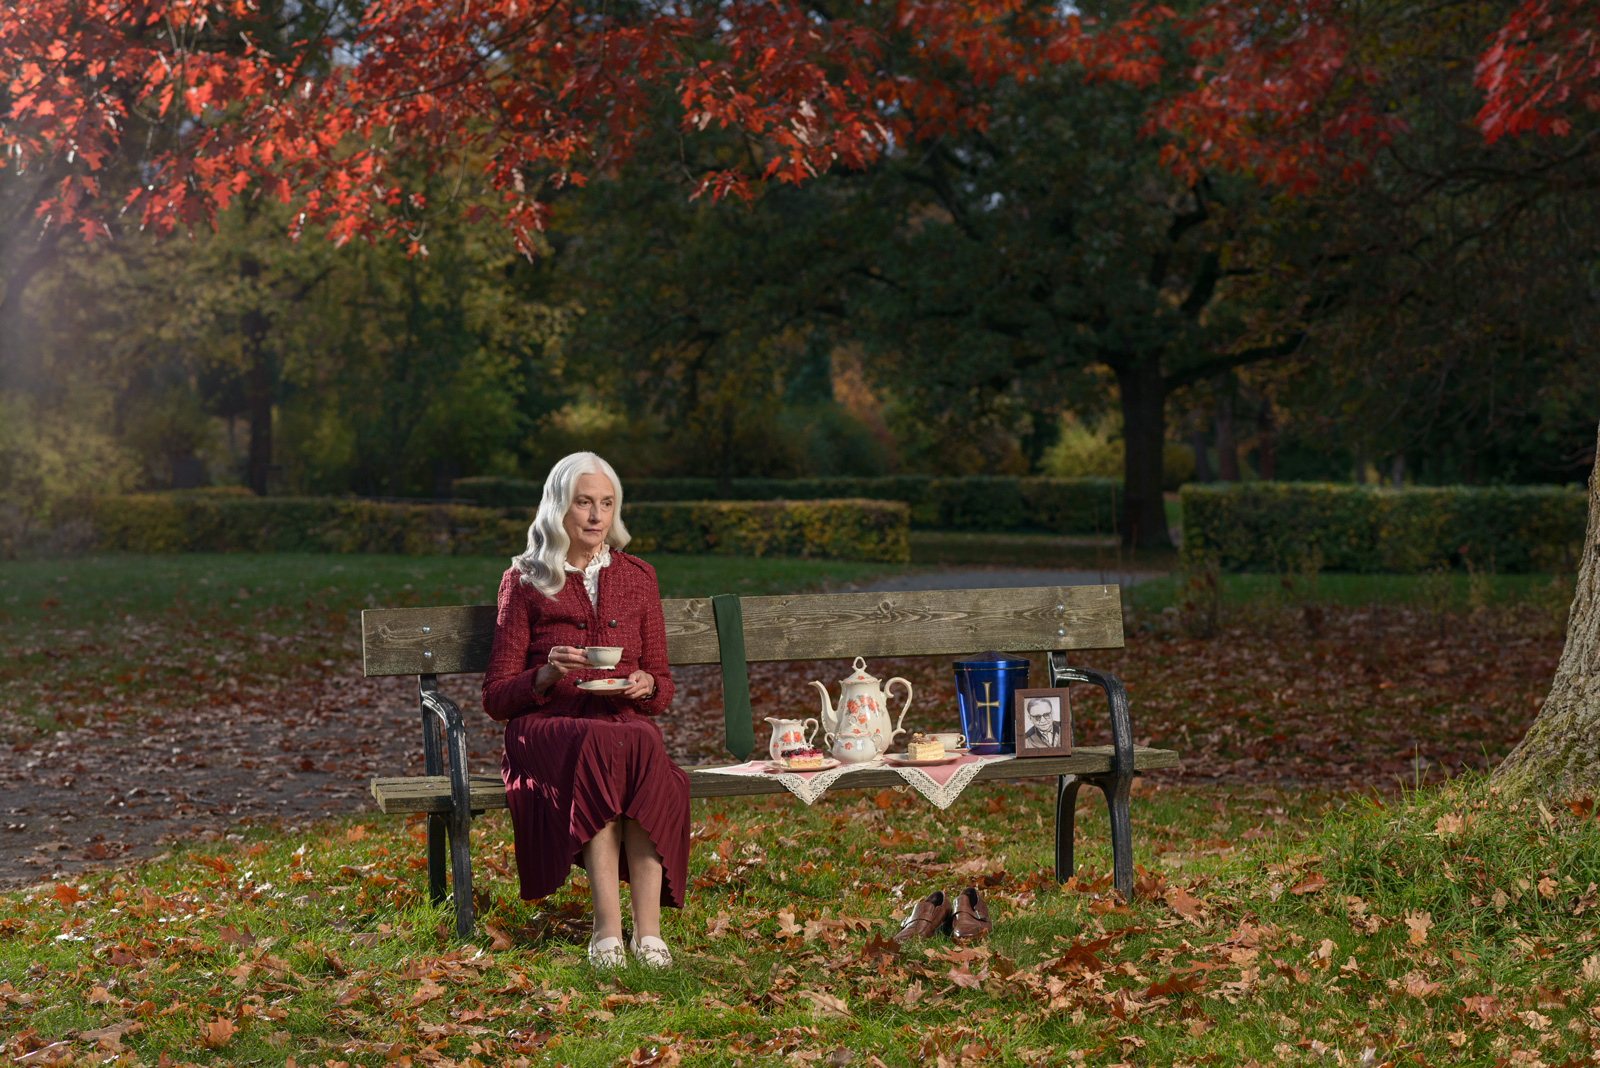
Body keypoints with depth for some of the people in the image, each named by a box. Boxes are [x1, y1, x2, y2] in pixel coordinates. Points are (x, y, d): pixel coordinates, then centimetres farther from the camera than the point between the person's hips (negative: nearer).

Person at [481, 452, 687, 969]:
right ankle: (608, 929, -42)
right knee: (602, 748, -39)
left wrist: (645, 686, -4)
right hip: (547, 728, -2)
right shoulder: (525, 581, 8)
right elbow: (495, 698, 7)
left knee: (646, 749, -36)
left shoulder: (638, 577, 16)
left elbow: (662, 686, 20)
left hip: (628, 726, 2)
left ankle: (647, 930, -41)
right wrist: (547, 675, -13)